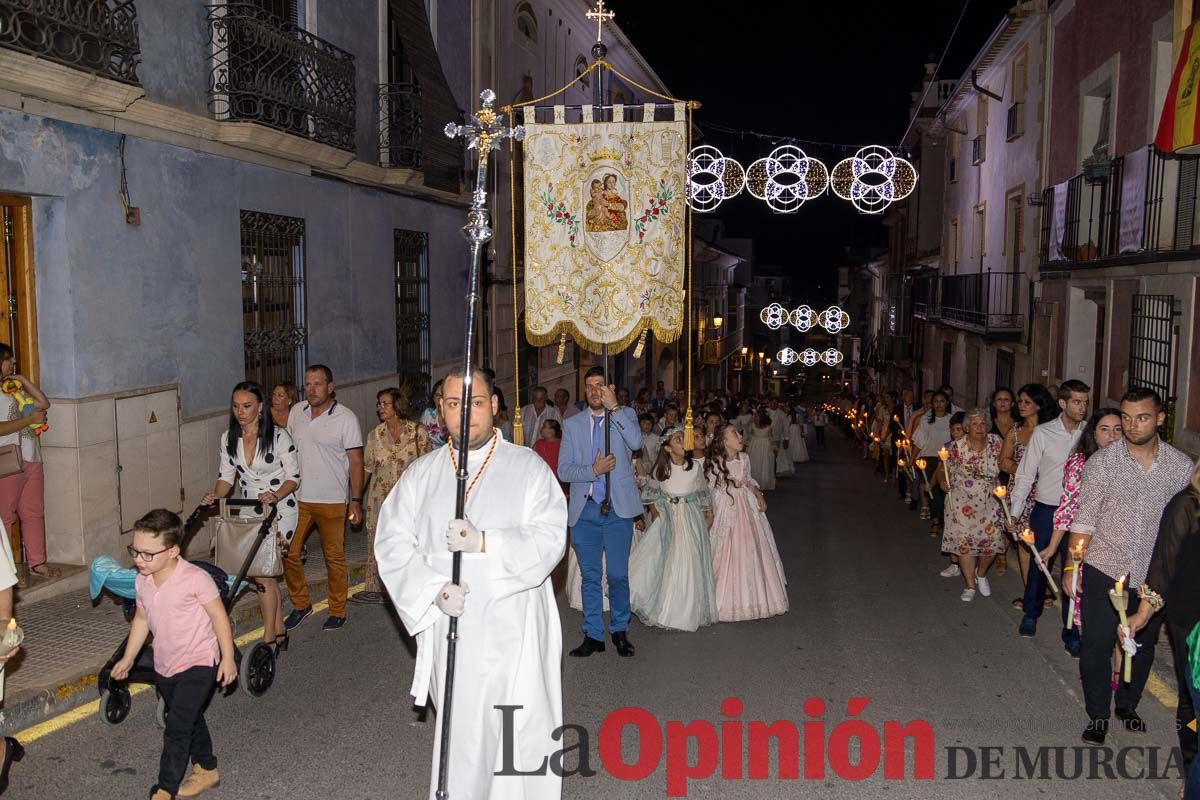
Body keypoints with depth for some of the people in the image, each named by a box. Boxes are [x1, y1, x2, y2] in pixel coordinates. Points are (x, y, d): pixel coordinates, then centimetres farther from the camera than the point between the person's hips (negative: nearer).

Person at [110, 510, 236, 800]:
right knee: (190, 720, 22)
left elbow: (219, 616, -15)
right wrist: (128, 658, 18)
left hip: (198, 663, -7)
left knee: (176, 728, -8)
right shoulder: (142, 582, -3)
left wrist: (227, 658, -12)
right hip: (164, 666, 7)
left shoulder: (196, 579, -23)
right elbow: (142, 619, 13)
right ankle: (207, 770, 40)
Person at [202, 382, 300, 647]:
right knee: (268, 574, 9)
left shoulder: (278, 436, -12)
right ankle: (280, 633, 20)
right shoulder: (229, 438, 3)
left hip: (279, 509, -5)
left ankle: (268, 640, -4)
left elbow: (294, 476, -10)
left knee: (262, 573, -12)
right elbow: (227, 476, 8)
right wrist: (216, 496, -12)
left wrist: (275, 496, -27)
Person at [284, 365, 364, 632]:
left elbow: (356, 462, -5)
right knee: (288, 553, 6)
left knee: (334, 557, 6)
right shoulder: (296, 412, 5)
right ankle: (301, 605, 25)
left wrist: (356, 500, -9)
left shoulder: (346, 418, -7)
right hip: (298, 499, 4)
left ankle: (337, 612, 20)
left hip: (332, 501, -4)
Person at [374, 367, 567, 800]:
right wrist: (435, 589, -13)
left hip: (513, 630, -2)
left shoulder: (529, 467, 1)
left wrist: (485, 542, -23)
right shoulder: (421, 473, 9)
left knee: (518, 731, 0)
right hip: (449, 629, 2)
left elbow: (550, 537, -10)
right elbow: (392, 543, 2)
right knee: (459, 730, 8)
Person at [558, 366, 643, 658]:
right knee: (590, 576, 8)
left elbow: (636, 442, -17)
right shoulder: (572, 424, 9)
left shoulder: (625, 415, 5)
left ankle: (620, 631, 20)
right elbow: (563, 470, 3)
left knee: (618, 575, 1)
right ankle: (593, 635, 18)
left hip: (617, 508, -2)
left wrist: (613, 408, -17)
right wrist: (593, 470, -13)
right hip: (584, 510, 2)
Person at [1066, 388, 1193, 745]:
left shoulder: (1181, 466, -2)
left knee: (1143, 644, 16)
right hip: (1104, 571, -2)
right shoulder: (1102, 462, -8)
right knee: (1096, 645, 1)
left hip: (1154, 577, 2)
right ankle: (1098, 716, 18)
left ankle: (1127, 705, 38)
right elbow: (1084, 519, -6)